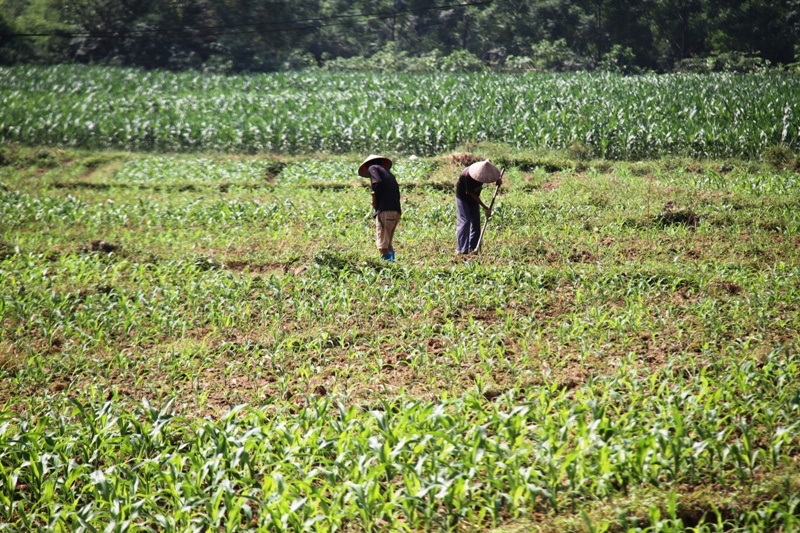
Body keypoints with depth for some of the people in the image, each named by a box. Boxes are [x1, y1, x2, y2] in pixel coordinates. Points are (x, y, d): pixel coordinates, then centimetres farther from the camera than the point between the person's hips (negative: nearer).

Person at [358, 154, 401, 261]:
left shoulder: (372, 168, 7)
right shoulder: (389, 174, 27)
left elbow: (377, 183, -12)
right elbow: (397, 194, 18)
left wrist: (375, 200, -1)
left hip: (384, 210, -8)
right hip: (396, 211, 8)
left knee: (382, 245, -8)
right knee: (388, 243, 16)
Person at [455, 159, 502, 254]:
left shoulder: (483, 171, -20)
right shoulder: (468, 176, -38)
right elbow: (472, 194, -28)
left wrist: (498, 180, -12)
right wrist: (485, 208, -25)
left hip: (473, 198, 7)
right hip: (463, 197, -7)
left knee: (476, 222, 4)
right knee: (464, 221, -14)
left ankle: (473, 248, 9)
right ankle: (462, 249, -14)